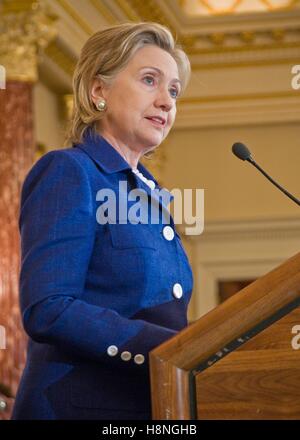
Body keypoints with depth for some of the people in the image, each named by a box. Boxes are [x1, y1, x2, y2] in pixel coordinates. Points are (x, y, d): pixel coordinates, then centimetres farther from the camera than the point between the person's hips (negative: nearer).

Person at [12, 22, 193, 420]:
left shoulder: (150, 193, 15)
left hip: (156, 407, 8)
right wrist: (180, 349, -25)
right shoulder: (67, 172, -8)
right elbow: (47, 311, -21)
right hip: (82, 405, -8)